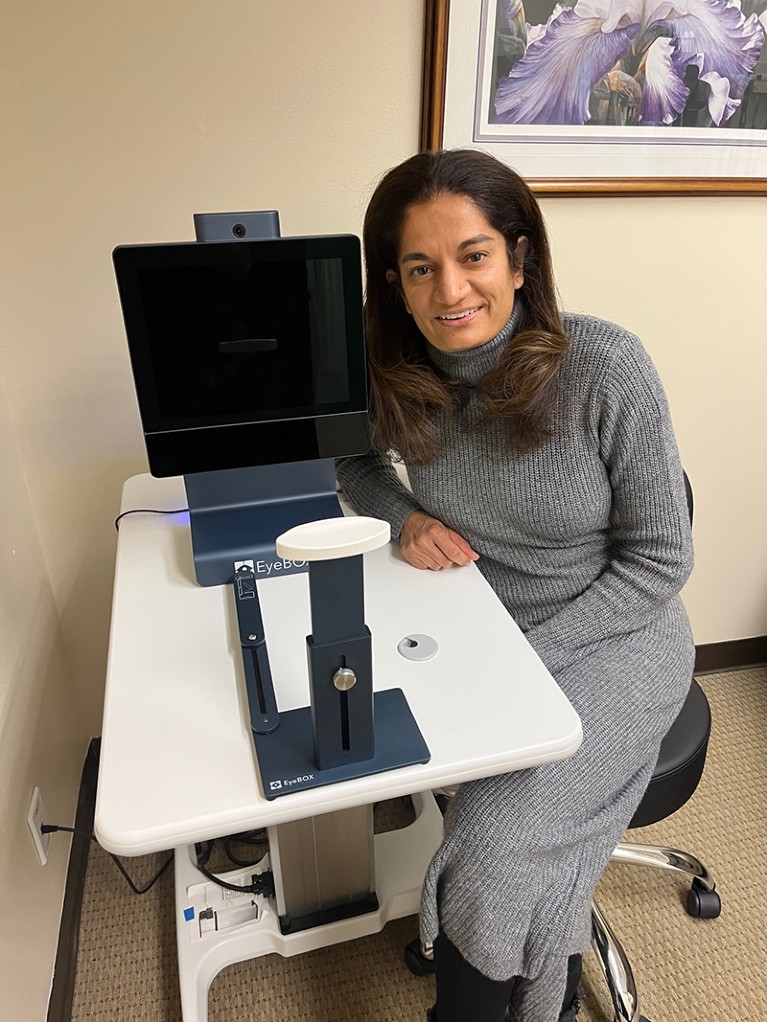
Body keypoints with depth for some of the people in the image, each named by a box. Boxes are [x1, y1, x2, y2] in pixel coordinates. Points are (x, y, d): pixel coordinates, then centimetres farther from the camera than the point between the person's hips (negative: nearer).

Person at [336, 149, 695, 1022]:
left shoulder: (605, 368, -20)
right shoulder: (399, 374, -8)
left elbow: (659, 560, -13)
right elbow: (349, 460, 11)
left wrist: (529, 655, -19)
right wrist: (402, 516, -11)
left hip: (610, 638, -4)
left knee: (497, 848, -21)